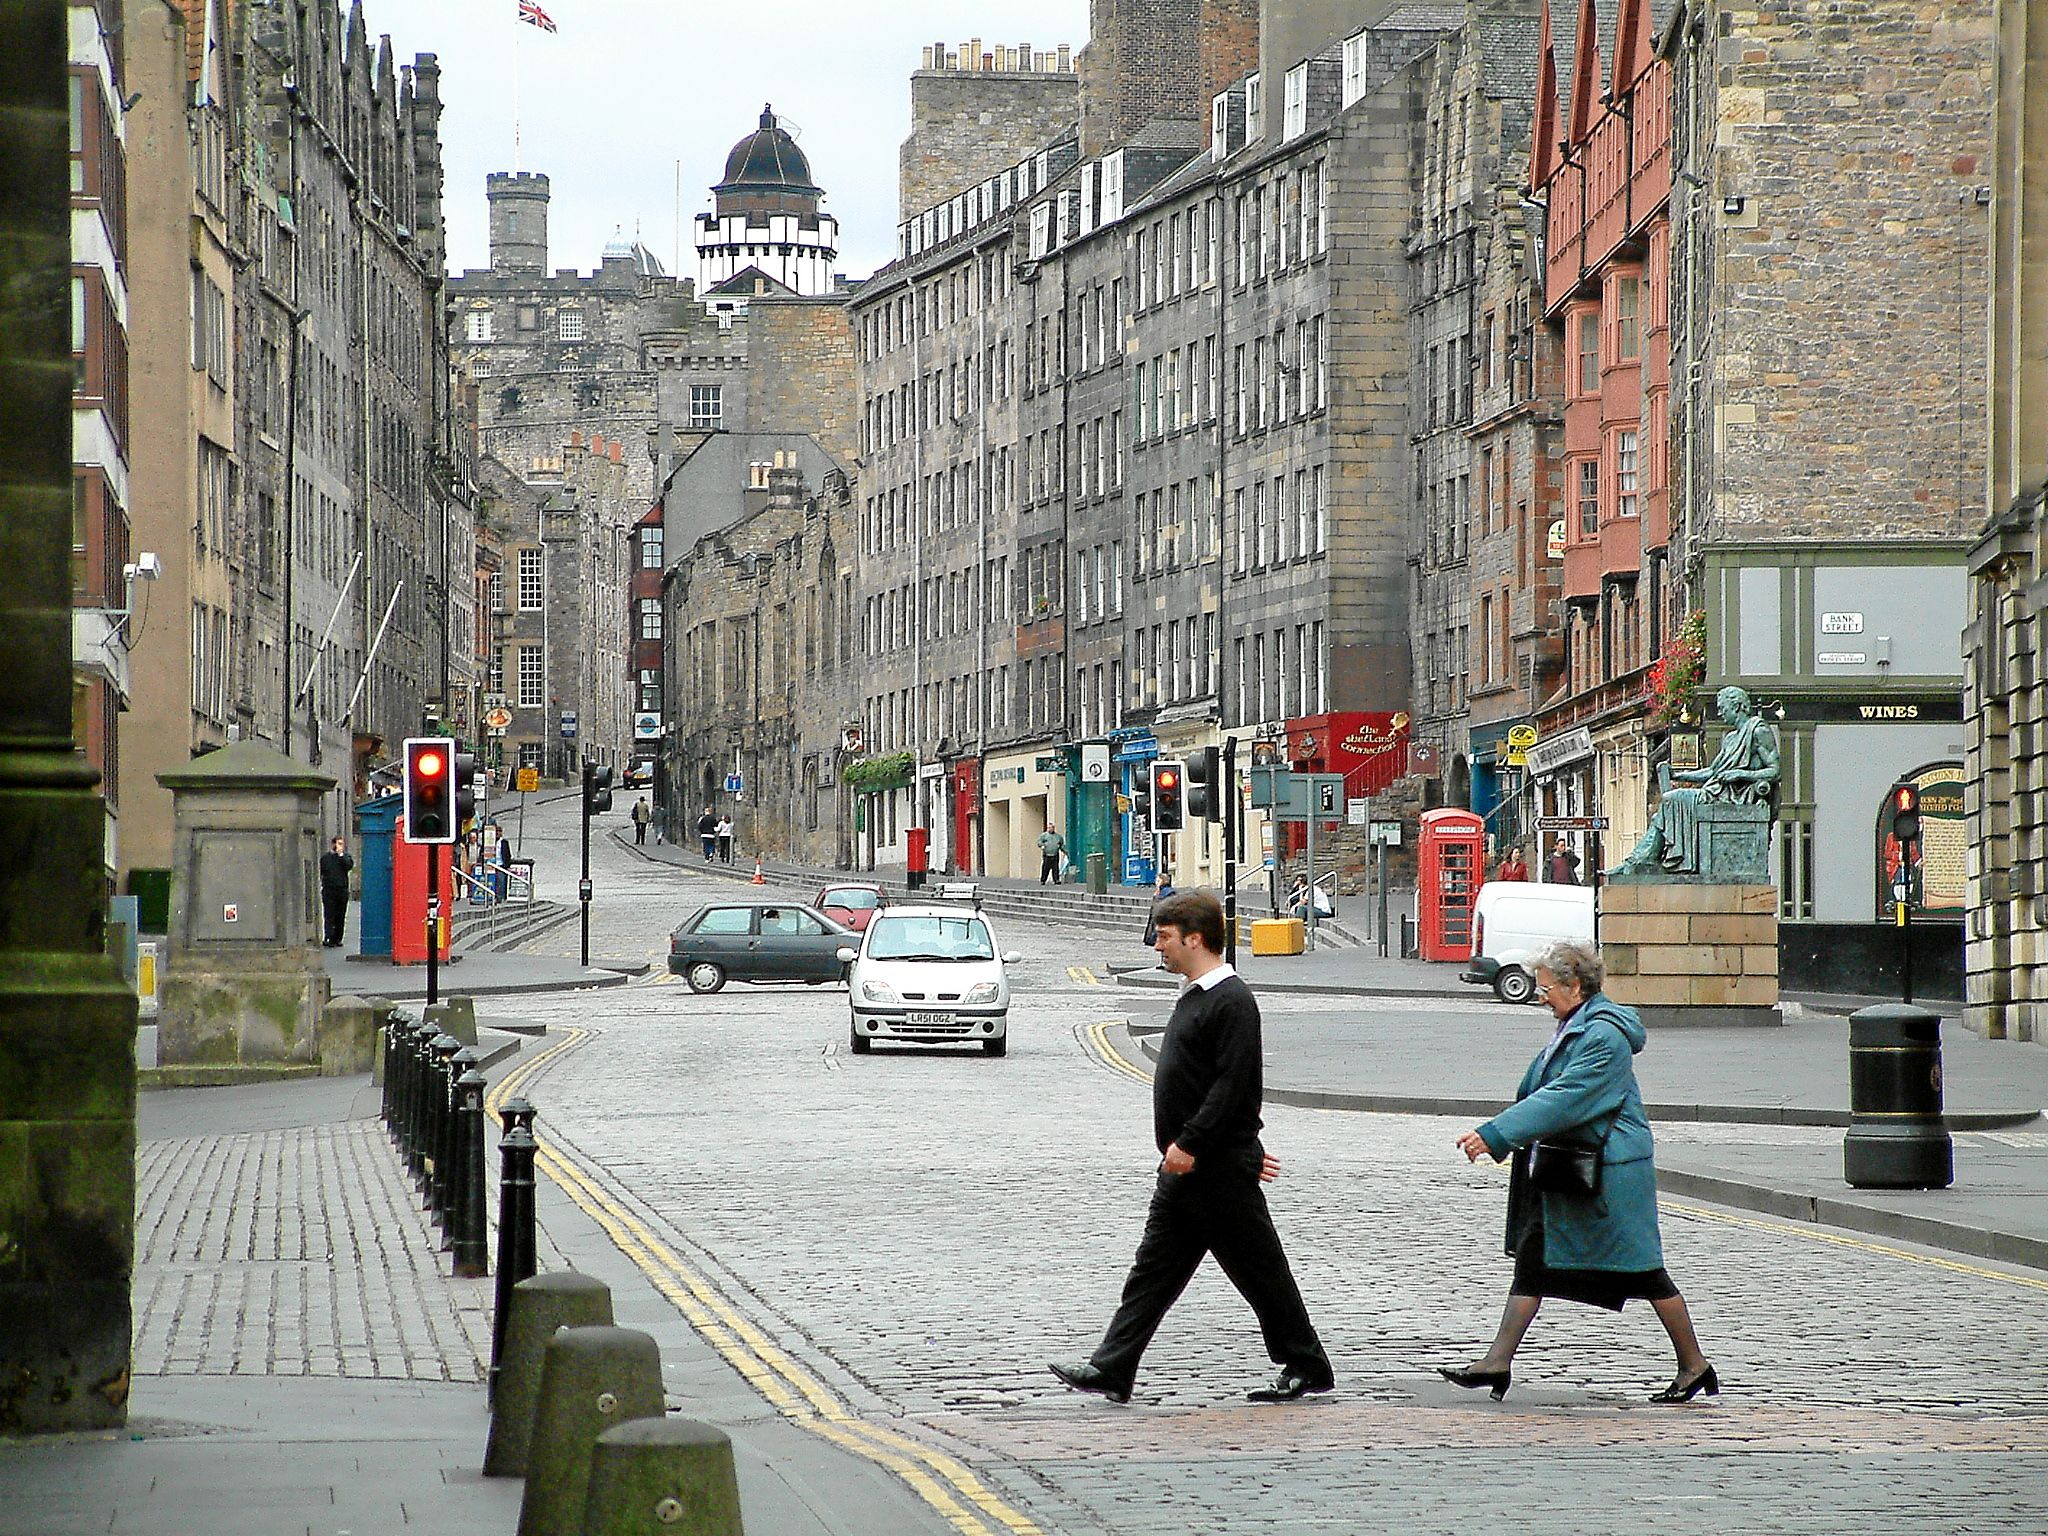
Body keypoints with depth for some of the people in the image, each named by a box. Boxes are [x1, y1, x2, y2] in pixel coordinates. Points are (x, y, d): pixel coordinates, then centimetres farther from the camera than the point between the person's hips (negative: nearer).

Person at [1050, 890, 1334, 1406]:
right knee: (1154, 1267, 5)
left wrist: (1189, 1143, -25)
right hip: (1184, 1169, 10)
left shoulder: (1232, 1001, -16)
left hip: (1221, 1170, -10)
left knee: (1259, 1268, 0)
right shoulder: (1194, 996, 16)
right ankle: (1111, 1369, 3)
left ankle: (1306, 1366, 12)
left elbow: (1232, 1083, -23)